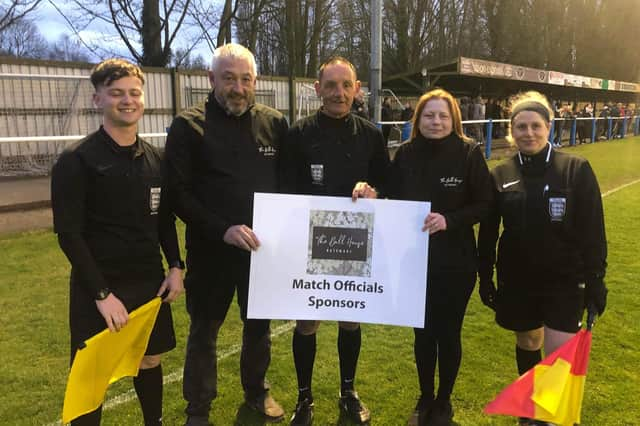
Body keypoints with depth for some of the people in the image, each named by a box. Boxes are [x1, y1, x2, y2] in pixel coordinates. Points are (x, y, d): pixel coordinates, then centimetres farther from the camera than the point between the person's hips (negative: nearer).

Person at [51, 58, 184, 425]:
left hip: (150, 283, 5)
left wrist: (176, 266, 1)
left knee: (150, 360, 17)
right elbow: (69, 234, -13)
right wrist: (102, 293, -16)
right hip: (99, 289, -5)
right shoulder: (77, 161, -10)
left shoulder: (154, 158, 6)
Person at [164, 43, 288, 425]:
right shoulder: (189, 126, -8)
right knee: (204, 330, 12)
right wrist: (222, 229, -22)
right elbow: (178, 193, -12)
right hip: (210, 249, -2)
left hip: (263, 247, 3)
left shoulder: (275, 123, 2)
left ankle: (257, 391, 41)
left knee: (259, 325, 18)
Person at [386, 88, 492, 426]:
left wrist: (449, 220, -20)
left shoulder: (469, 153, -8)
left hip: (455, 262, -2)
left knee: (448, 333, 11)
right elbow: (392, 201, 6)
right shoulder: (405, 154, -1)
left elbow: (484, 205, -7)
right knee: (423, 332, 15)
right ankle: (425, 398, 36)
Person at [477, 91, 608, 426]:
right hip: (516, 280, 3)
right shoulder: (500, 176, -2)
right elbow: (488, 233, 4)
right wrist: (485, 278, 5)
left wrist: (595, 280, -8)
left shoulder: (576, 169, -8)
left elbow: (593, 231, -6)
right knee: (527, 343, 18)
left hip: (564, 280, -2)